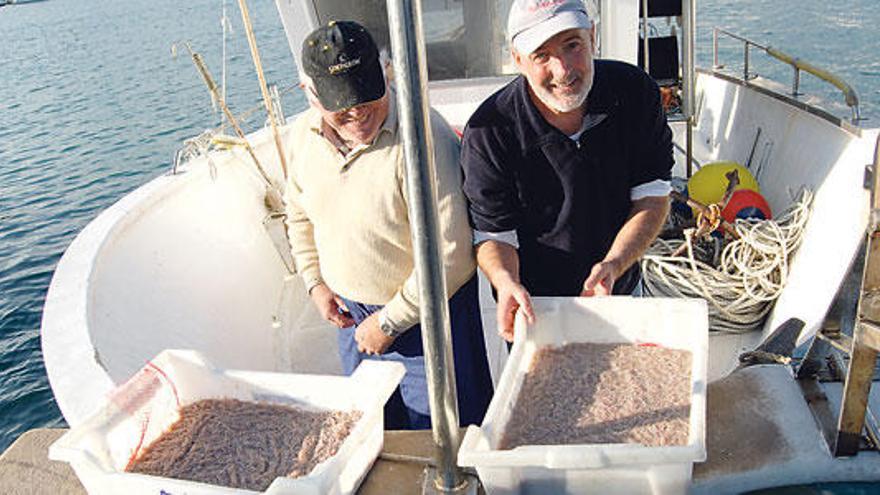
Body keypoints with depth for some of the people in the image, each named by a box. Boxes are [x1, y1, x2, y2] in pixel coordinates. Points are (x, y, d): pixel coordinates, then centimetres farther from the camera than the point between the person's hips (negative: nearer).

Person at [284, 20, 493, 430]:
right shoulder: (303, 134, -4)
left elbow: (451, 257, -27)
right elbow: (299, 213, 15)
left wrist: (389, 322, -17)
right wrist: (314, 283, 6)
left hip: (424, 314, -6)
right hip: (351, 314, 6)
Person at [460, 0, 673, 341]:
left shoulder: (635, 92, -14)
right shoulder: (488, 132, -23)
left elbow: (652, 198, -10)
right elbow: (494, 233, -16)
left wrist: (613, 265, -26)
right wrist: (506, 283, -38)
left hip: (620, 291, 4)